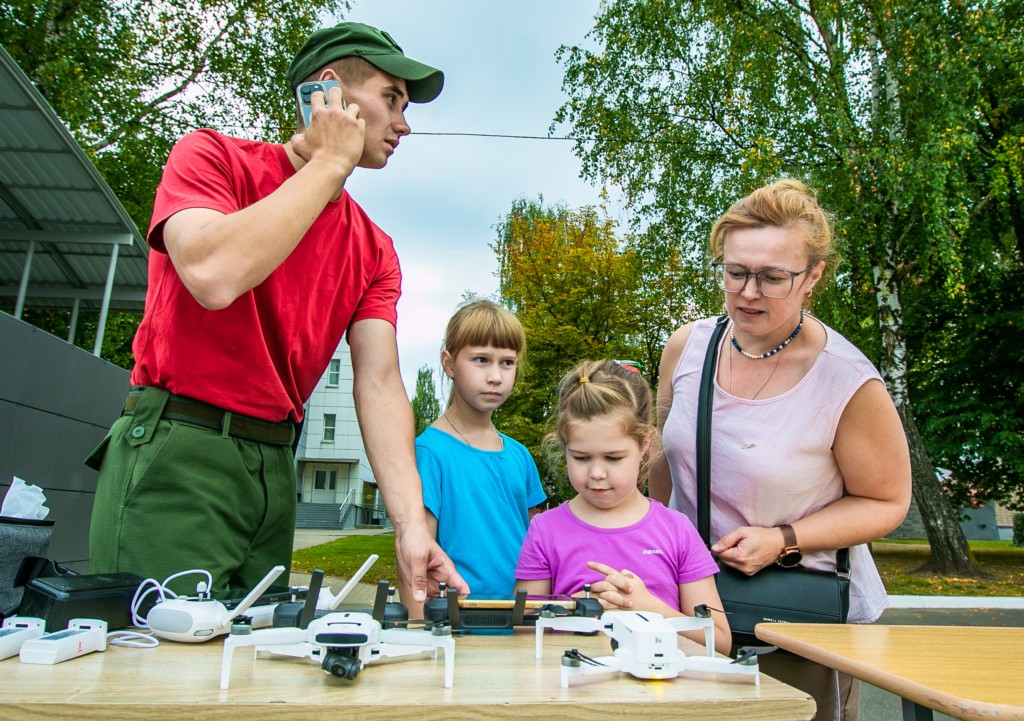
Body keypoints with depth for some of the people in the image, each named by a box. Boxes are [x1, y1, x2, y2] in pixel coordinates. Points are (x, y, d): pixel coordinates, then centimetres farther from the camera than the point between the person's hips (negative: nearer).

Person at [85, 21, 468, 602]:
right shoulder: (213, 156, -3)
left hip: (275, 466, 6)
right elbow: (214, 276, -25)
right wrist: (330, 162, -13)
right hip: (175, 450, -5)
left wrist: (411, 523, -16)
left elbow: (379, 384, -2)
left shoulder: (374, 250, 8)